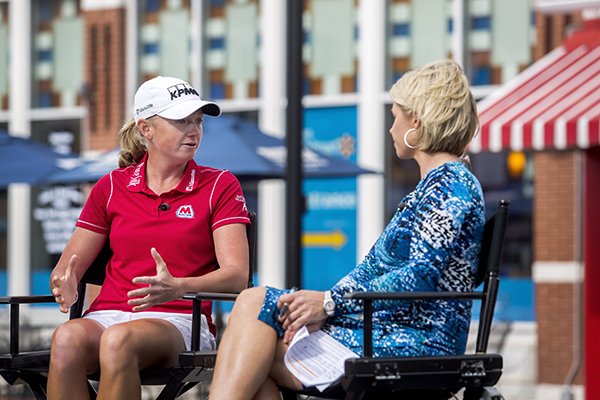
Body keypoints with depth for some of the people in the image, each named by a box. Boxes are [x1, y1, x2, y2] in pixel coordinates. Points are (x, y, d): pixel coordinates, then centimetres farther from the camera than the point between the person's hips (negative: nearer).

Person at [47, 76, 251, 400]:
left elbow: (236, 274, -2)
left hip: (178, 319, -2)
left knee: (119, 340, -38)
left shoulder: (220, 186, 10)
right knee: (67, 339, -35)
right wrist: (65, 288, -10)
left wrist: (177, 288, -23)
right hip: (108, 314, 2)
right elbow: (66, 267, 17)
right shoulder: (111, 187, 17)